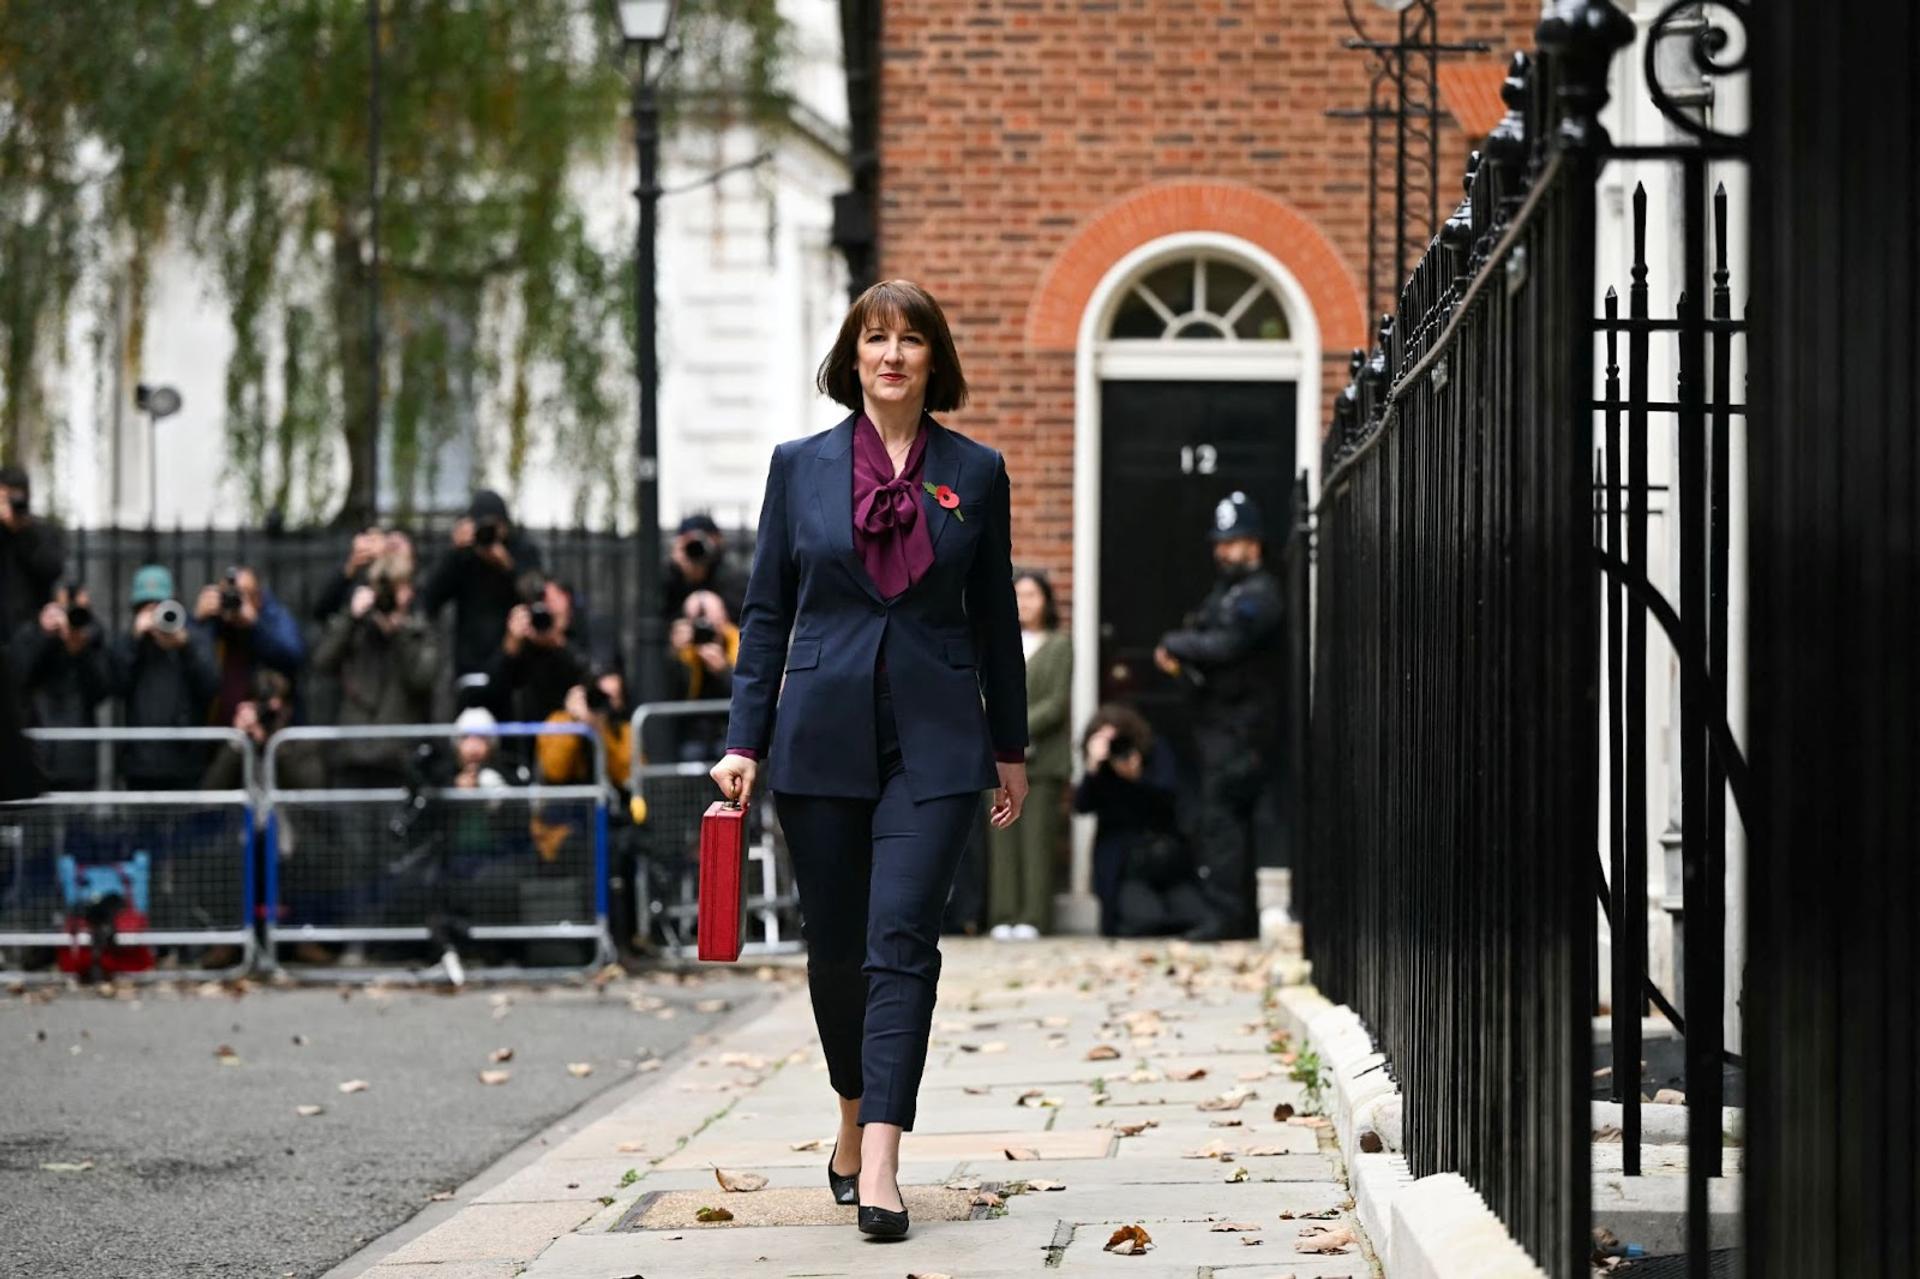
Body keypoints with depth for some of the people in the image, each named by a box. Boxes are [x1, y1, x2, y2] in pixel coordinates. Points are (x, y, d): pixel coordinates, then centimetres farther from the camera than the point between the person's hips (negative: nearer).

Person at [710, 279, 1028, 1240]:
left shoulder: (975, 473, 5)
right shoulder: (801, 467, 5)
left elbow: (996, 619, 10)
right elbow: (766, 612, 7)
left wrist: (1010, 747, 11)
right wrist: (744, 741, 1)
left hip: (935, 739, -1)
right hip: (823, 736, 1)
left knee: (901, 939, -12)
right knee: (835, 945, 9)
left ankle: (880, 1165, -17)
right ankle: (855, 1117, 32)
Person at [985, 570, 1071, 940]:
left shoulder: (1060, 645, 7)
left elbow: (1058, 702, -2)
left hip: (1042, 756, -3)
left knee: (1037, 837, -5)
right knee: (1003, 837, -1)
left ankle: (1033, 917, -5)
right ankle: (1003, 917, 0)